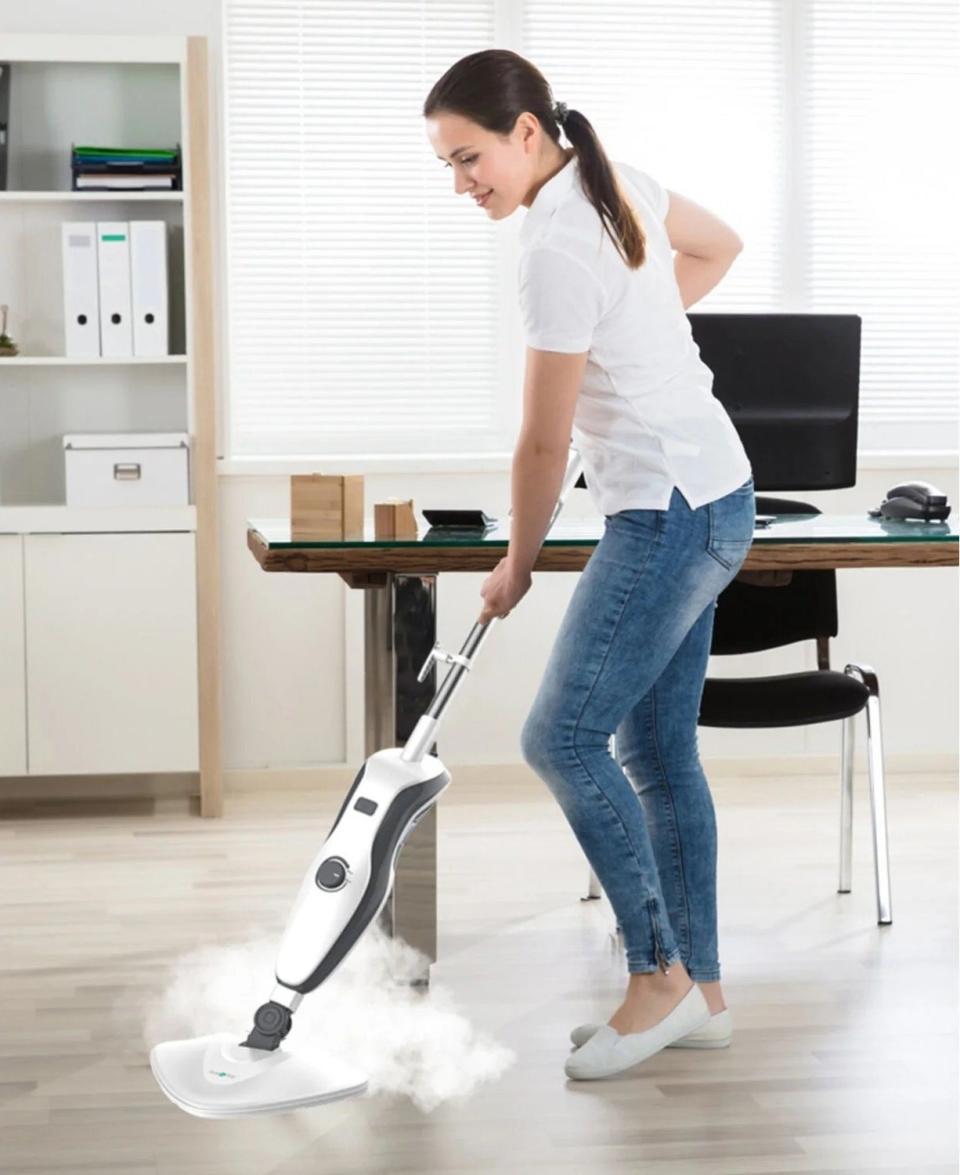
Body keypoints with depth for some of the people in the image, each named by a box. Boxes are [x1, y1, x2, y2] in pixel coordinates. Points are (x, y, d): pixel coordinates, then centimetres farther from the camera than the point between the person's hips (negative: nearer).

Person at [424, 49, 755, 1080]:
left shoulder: (557, 249, -21)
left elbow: (544, 443, -14)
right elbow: (719, 245, 27)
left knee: (563, 736, -10)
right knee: (657, 751, 11)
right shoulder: (616, 184, 7)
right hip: (707, 497, 10)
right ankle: (699, 991, 18)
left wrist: (515, 567, 0)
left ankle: (660, 976, -2)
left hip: (670, 513, -10)